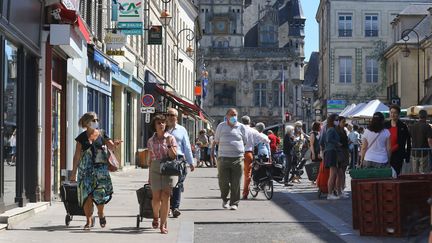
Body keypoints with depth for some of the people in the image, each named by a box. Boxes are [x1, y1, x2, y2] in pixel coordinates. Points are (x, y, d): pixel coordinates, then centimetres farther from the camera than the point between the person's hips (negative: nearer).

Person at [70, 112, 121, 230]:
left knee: (100, 193, -6)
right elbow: (77, 155, 6)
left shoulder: (102, 134, 8)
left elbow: (111, 146, 0)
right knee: (87, 195, -2)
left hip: (100, 167, 0)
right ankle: (89, 220, 8)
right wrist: (74, 172, 3)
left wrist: (115, 144, -25)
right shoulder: (82, 137, 5)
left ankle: (101, 214, 22)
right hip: (86, 168, 0)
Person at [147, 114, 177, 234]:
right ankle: (156, 217, 31)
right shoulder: (151, 141, 9)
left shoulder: (171, 138, 2)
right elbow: (151, 158, 13)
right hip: (155, 169, 2)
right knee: (156, 198, 1)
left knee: (165, 197, -7)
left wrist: (169, 144, -17)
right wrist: (149, 176, 14)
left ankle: (163, 224, -2)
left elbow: (174, 156, -3)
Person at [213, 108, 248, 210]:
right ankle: (224, 199, 23)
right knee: (223, 181, -3)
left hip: (237, 158, 0)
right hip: (223, 158, 0)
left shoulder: (242, 127, 9)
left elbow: (245, 142, 15)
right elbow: (216, 141, 17)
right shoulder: (221, 126, 11)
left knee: (236, 183, -1)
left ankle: (234, 203, 9)